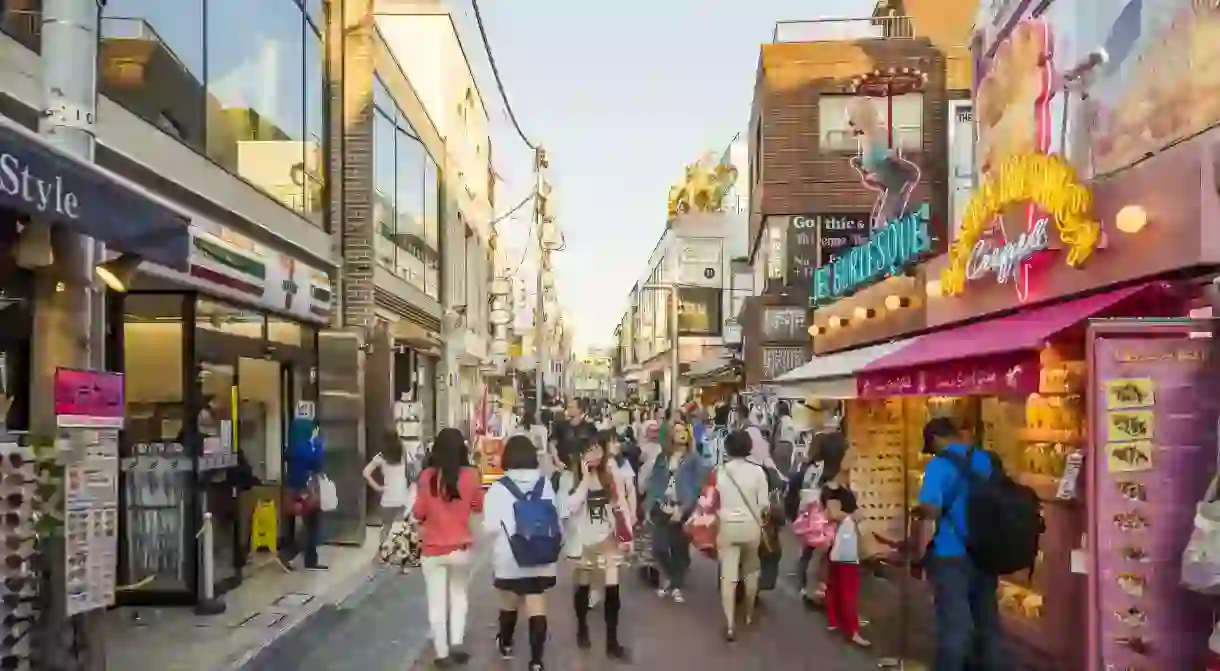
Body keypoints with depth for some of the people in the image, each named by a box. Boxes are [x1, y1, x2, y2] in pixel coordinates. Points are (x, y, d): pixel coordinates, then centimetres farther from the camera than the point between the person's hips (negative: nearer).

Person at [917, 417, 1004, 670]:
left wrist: (920, 551, -11)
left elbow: (930, 512, -18)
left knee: (954, 624, -2)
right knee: (988, 620, 16)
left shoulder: (940, 465, -11)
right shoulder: (987, 460, 9)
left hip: (951, 555, -6)